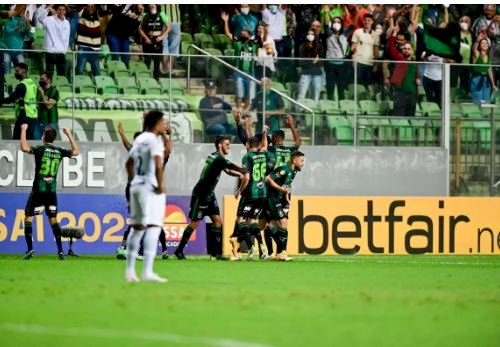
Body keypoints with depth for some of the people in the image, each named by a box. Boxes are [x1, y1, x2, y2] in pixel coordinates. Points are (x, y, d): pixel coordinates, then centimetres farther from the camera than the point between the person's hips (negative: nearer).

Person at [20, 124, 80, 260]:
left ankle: (30, 248, -12)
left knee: (28, 217, 2)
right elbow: (76, 152, 18)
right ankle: (60, 251, 6)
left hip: (38, 191, -4)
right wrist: (69, 135, 23)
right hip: (52, 191, 4)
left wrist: (23, 130, -15)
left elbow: (24, 148, -28)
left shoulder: (41, 150, -12)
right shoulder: (59, 152, 3)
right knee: (53, 219, 12)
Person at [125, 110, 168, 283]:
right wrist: (160, 185, -15)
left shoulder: (139, 139, 14)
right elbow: (158, 165, -24)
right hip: (151, 188, -8)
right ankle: (147, 271, -17)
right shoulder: (155, 140, -12)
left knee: (137, 227, 14)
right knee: (153, 226, -9)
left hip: (136, 186, 8)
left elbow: (129, 163, 24)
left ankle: (130, 271, 16)